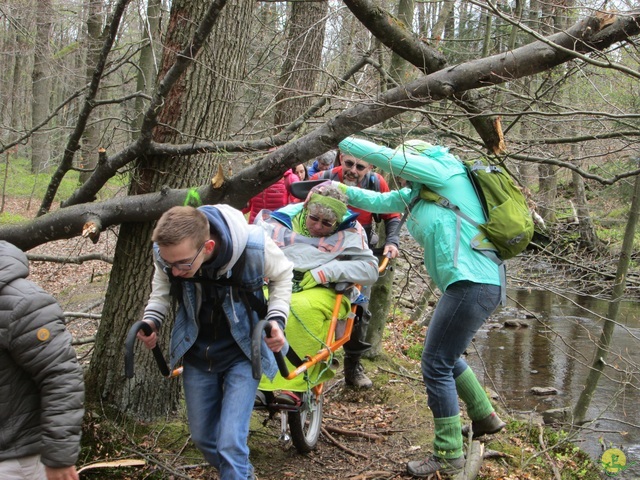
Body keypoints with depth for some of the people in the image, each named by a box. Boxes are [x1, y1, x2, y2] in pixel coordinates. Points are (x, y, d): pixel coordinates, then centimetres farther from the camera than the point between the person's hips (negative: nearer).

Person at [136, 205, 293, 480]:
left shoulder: (254, 246, -32)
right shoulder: (166, 251, -23)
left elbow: (282, 276, -7)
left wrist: (277, 319, -21)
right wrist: (152, 319, -15)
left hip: (241, 354, -4)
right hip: (197, 353, 4)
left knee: (230, 444, -15)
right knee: (203, 438, 17)